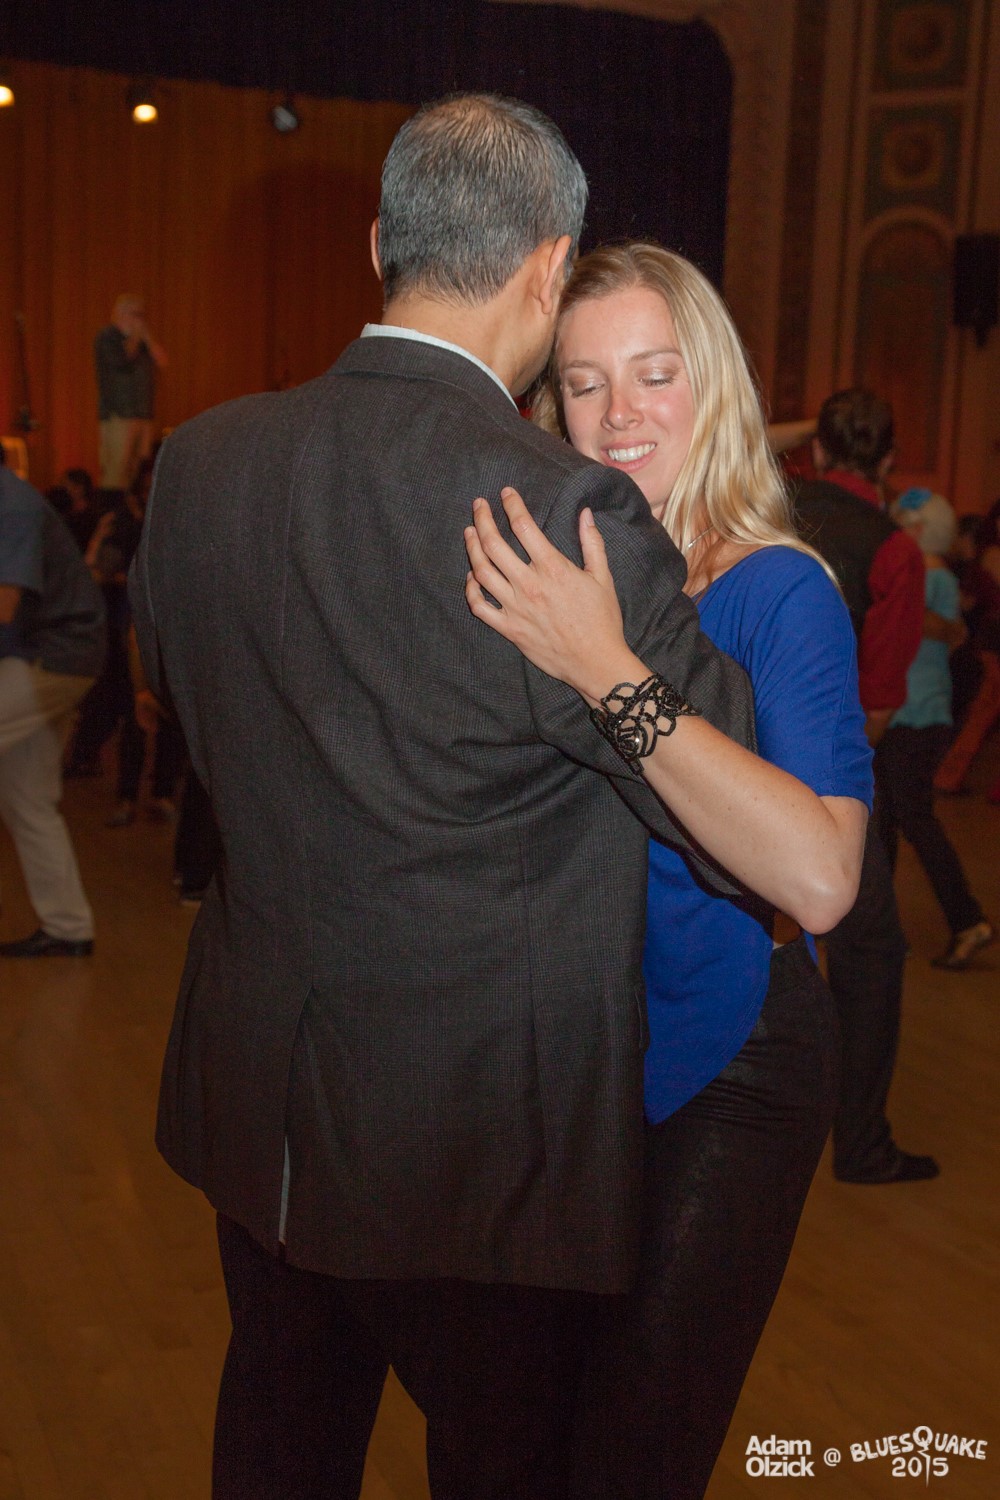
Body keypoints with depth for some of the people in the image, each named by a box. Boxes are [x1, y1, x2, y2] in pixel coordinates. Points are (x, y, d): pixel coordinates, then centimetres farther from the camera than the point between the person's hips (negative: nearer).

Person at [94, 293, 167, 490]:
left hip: (144, 415, 7)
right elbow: (122, 361, -16)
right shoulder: (107, 338, 0)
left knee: (139, 472, 2)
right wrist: (135, 337, -4)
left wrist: (146, 337, 1)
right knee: (115, 473, -13)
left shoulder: (140, 340, 21)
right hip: (118, 415, -7)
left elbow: (162, 360, 10)